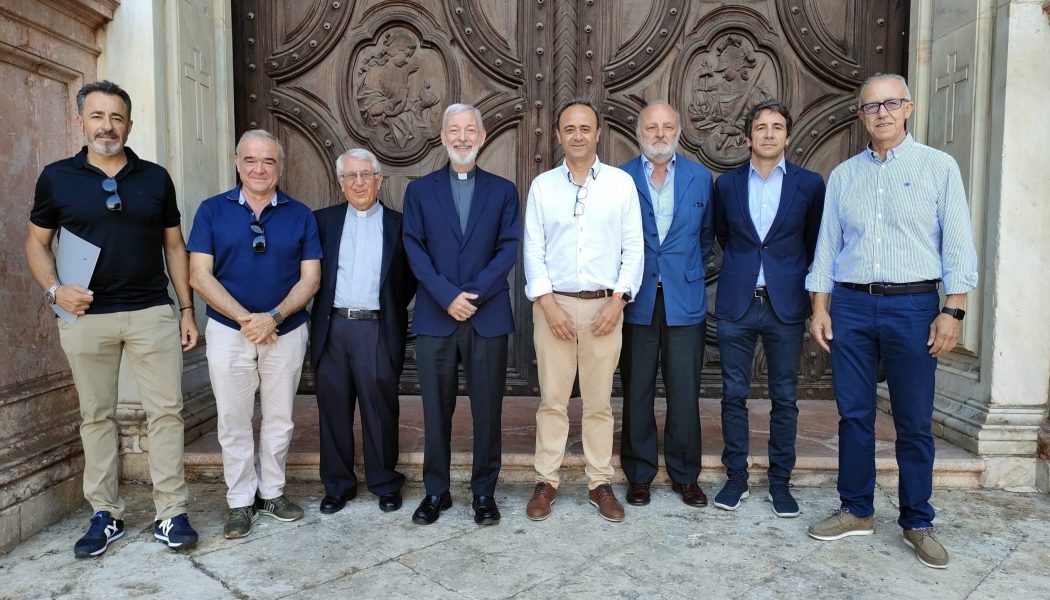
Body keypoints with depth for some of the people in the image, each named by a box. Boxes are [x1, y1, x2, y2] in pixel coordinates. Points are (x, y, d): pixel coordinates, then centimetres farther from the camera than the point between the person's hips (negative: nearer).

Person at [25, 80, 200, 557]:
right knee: (96, 415, 9)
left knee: (165, 411, -1)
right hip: (85, 317, 0)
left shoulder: (155, 178, 6)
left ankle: (171, 513, 8)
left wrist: (187, 309, 4)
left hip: (153, 312, 0)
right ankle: (105, 514, 21)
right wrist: (53, 289, -9)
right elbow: (37, 241, 10)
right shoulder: (57, 177, 4)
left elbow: (174, 246, 9)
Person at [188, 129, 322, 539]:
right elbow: (199, 275, -5)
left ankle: (272, 492, 28)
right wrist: (245, 319, -15)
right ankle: (240, 501, 21)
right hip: (229, 332, 0)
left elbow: (310, 277, -2)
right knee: (234, 422, 7)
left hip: (286, 332, 1)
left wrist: (273, 316, -16)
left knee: (279, 420, 11)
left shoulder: (300, 215, 2)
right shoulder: (212, 210, 0)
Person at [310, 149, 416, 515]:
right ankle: (337, 485, 23)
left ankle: (385, 484, 20)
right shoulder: (323, 221, 9)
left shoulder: (397, 224, 6)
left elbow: (411, 277, 9)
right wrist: (319, 310, 1)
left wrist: (393, 310, 3)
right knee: (333, 410, 9)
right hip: (331, 329, 2)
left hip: (377, 330, -2)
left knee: (380, 409, 4)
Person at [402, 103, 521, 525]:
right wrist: (447, 296, -13)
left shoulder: (503, 190, 9)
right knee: (436, 410, 7)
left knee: (487, 409, 6)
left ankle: (484, 491, 20)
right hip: (434, 317, 0)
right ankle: (436, 490, 22)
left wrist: (475, 294, -13)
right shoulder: (419, 190, 9)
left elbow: (508, 249, -1)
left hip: (488, 317, 0)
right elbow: (415, 250, 0)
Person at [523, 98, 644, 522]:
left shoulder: (621, 183, 4)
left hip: (604, 305, 0)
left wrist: (618, 300, -7)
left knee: (599, 401, 7)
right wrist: (548, 303, -8)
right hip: (553, 304, 1)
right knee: (552, 399, 5)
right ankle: (546, 482, 17)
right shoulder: (542, 185, 5)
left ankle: (600, 483, 18)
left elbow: (633, 248, 2)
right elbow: (533, 249, 2)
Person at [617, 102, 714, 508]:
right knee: (636, 392, 6)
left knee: (685, 394, 4)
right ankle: (639, 474, 20)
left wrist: (690, 271, 8)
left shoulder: (700, 177, 8)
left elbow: (706, 234, 14)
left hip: (685, 301, 1)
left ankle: (685, 475, 20)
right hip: (637, 302, -1)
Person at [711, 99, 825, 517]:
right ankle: (736, 477, 18)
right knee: (734, 395, 5)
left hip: (786, 304, -1)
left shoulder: (809, 184, 2)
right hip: (736, 303, 1)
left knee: (785, 398, 6)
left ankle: (780, 482, 19)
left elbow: (814, 243, 12)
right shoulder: (727, 184, 6)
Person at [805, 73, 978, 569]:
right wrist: (820, 306, 4)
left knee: (914, 421, 5)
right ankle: (856, 511, 22)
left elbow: (957, 244, -1)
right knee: (853, 415, 8)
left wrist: (953, 311, -7)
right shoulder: (843, 175, 11)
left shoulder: (938, 167, 3)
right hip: (850, 305, 2)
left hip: (913, 305, -2)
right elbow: (827, 246, 10)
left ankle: (917, 523, 20)